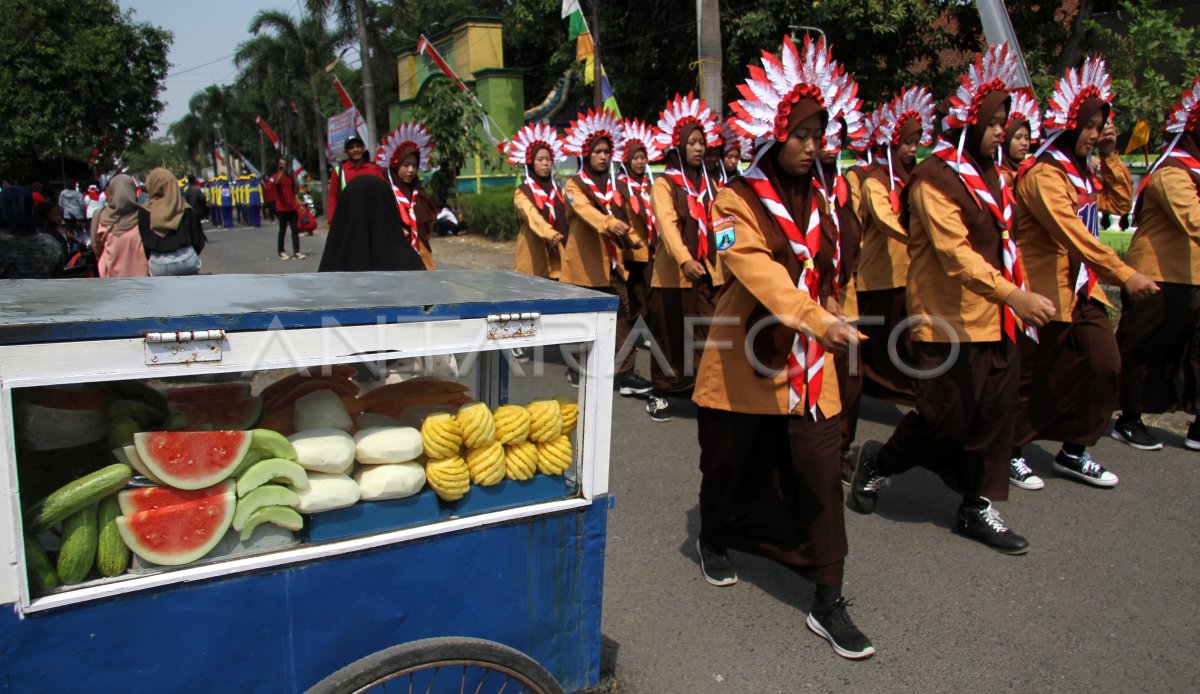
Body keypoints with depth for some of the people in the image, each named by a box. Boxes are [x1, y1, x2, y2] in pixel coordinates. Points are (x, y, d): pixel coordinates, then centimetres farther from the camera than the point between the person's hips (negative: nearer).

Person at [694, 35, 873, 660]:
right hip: (743, 363, -4)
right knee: (729, 467, 13)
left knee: (819, 478, -1)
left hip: (809, 366, 4)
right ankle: (714, 541, 43)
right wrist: (815, 318, -41)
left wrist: (825, 320, 15)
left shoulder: (816, 199, 11)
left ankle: (828, 603, 9)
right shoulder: (737, 200, -9)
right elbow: (755, 267, -28)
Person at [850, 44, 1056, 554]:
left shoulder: (988, 174, 15)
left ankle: (978, 509, 20)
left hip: (993, 321, 9)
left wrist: (1018, 292, 13)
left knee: (995, 412, 9)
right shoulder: (935, 178, -14)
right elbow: (955, 252, -24)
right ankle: (880, 461, 23)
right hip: (948, 323, -9)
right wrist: (1013, 295, -29)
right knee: (948, 419, -2)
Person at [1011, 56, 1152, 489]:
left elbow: (1121, 203, 20)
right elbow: (1072, 233, -26)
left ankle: (1075, 452, 18)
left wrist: (1110, 156, 8)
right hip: (1045, 293, -9)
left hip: (1083, 290, 9)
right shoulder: (1043, 173, -17)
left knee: (1105, 366, 5)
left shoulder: (1081, 172, 14)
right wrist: (1124, 275, -29)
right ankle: (1009, 449, 20)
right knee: (1032, 378, 2)